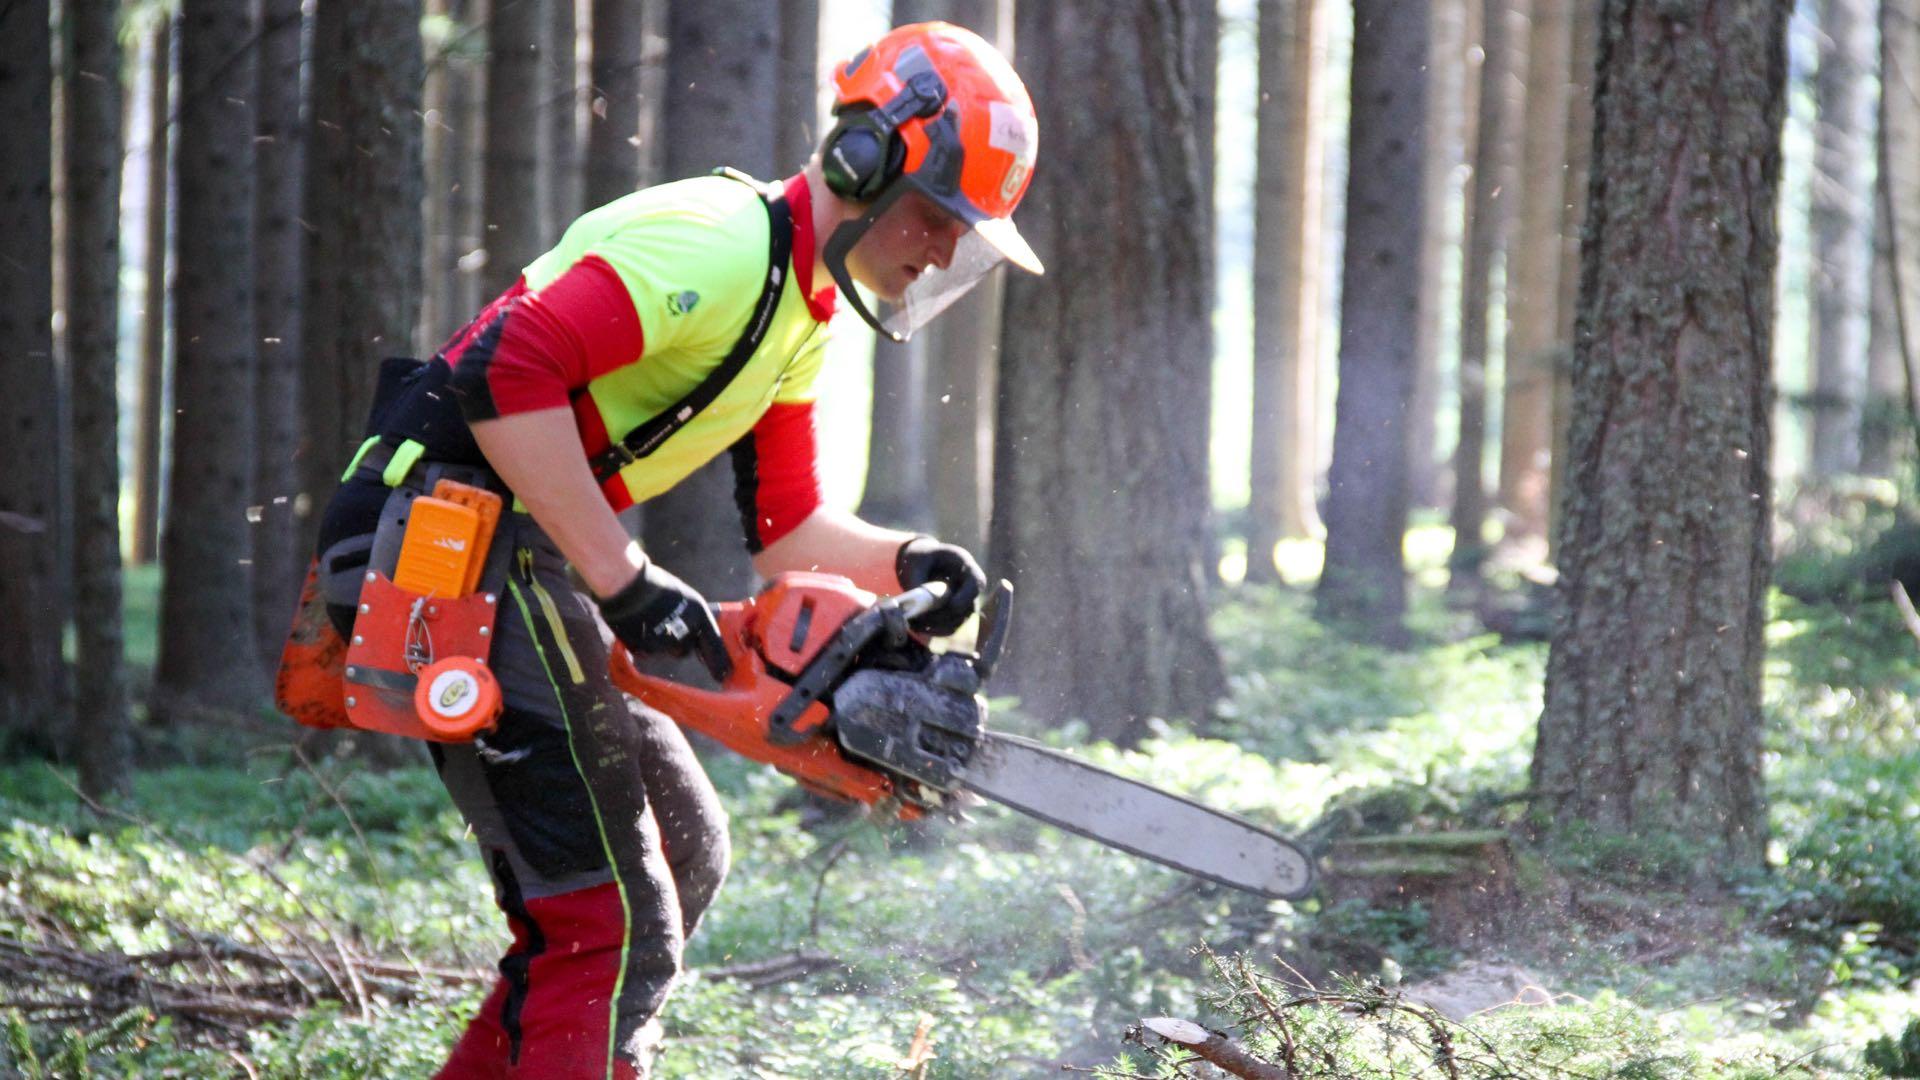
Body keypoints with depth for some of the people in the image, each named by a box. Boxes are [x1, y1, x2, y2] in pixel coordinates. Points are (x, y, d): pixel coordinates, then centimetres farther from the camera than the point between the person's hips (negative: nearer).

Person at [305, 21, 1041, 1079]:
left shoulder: (799, 314, 17)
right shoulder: (723, 246, -17)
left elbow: (784, 524, 22)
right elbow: (506, 372, -28)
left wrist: (901, 562, 2)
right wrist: (623, 580, -24)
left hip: (511, 557, 11)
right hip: (450, 542, -11)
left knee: (683, 848, 21)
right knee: (613, 930, -13)